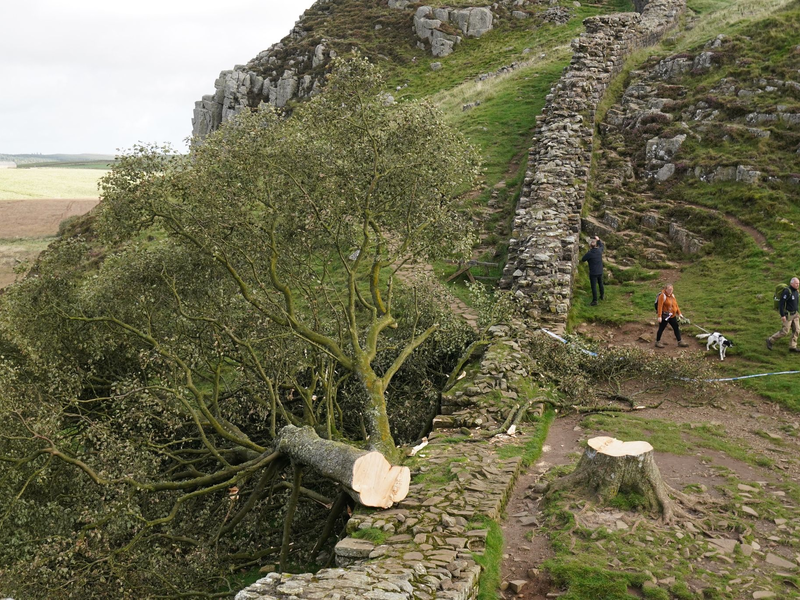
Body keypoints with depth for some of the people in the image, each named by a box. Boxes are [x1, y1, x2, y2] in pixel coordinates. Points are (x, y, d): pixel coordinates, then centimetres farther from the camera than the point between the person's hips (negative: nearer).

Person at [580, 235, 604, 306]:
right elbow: (602, 246, 17)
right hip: (600, 271, 6)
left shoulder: (589, 254, -22)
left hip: (593, 273, -5)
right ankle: (602, 295, 43)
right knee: (600, 284, 25)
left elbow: (582, 260, -8)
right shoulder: (599, 251, -7)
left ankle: (595, 301, 2)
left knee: (594, 286, 0)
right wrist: (599, 240, 28)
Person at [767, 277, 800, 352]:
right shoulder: (787, 291, -22)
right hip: (787, 315, -8)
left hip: (794, 314, 8)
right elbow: (781, 303, -23)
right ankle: (770, 340, 12)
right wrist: (782, 315, -25)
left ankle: (792, 347, 8)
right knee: (784, 332, -5)